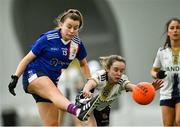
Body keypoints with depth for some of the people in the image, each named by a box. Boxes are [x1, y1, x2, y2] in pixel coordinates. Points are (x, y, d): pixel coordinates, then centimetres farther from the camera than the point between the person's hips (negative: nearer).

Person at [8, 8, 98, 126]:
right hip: (33, 76, -7)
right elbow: (28, 58, -4)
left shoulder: (77, 43, 2)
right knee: (54, 92, -39)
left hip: (51, 81, 7)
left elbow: (83, 64, 20)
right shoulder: (48, 38, -11)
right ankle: (78, 111, -68)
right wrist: (15, 78, -7)